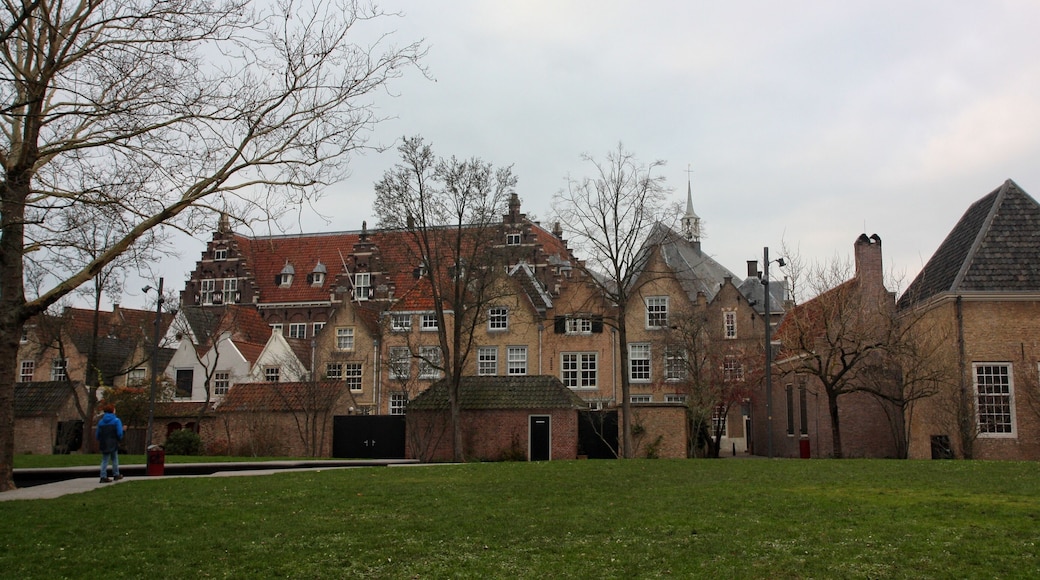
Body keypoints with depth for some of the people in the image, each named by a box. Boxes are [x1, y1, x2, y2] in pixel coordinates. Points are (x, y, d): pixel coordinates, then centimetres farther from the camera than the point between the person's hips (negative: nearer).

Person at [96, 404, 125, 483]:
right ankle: (116, 474, 22)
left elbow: (97, 434, 6)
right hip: (113, 444, -3)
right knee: (114, 459, 14)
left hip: (103, 444, 3)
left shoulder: (101, 421, 5)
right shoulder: (116, 420, -7)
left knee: (104, 460, 5)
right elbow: (119, 433, -14)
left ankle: (103, 476, -4)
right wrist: (119, 439, 6)